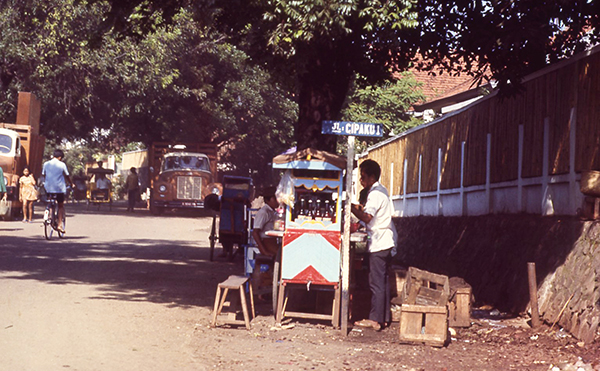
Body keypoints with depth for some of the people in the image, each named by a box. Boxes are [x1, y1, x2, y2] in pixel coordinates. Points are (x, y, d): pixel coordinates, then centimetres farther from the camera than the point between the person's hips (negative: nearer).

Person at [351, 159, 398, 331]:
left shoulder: (375, 194, -15)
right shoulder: (382, 191, 16)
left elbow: (366, 217, -26)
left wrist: (351, 207, -17)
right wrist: (361, 208, 14)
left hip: (378, 244, -10)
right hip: (387, 242, 10)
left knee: (376, 281, -7)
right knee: (383, 280, 12)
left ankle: (375, 319, -6)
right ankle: (385, 317, 16)